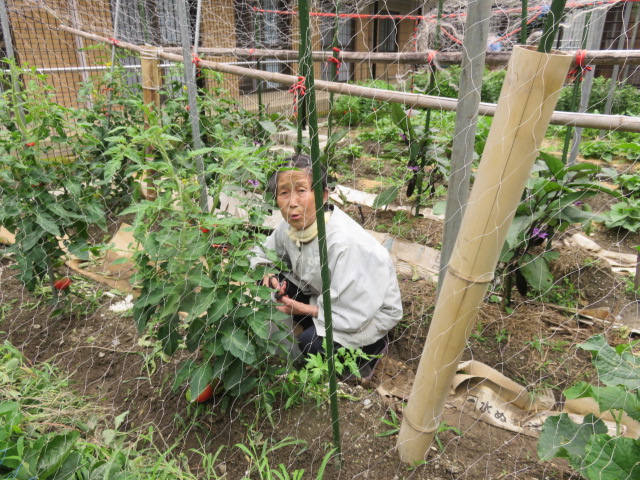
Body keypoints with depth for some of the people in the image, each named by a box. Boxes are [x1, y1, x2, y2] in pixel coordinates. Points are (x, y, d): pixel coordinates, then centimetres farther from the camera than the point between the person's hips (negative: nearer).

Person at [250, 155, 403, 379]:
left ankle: (372, 346, 4)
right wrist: (267, 277, -16)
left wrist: (303, 309, -21)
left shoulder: (346, 243, -37)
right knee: (276, 284, -11)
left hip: (371, 312, -6)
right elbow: (263, 254, 5)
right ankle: (317, 327, 11)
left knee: (311, 343, -27)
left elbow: (352, 316, -31)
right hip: (327, 295, 7)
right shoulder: (292, 225, -15)